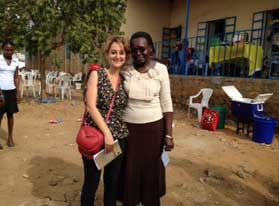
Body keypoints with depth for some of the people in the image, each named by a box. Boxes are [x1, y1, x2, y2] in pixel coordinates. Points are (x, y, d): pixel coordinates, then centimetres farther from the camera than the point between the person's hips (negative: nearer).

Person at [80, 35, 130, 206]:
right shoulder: (97, 74, -5)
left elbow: (125, 108, 11)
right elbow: (91, 106, -13)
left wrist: (113, 134, 2)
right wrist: (106, 132, -19)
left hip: (119, 137, 4)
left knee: (113, 180, 16)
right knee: (92, 181, 8)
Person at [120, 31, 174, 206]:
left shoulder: (160, 69, -5)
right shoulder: (124, 69, -3)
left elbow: (166, 103, -3)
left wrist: (169, 134, -5)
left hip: (153, 128, -1)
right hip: (127, 127, 1)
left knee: (152, 170, 14)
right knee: (129, 171, 13)